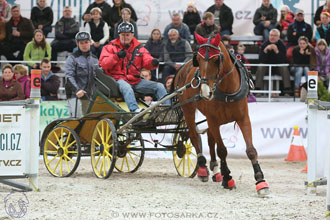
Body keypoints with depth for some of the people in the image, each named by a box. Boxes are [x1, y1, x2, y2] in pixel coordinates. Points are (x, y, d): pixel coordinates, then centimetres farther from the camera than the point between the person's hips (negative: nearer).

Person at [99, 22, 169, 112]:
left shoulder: (139, 48, 15)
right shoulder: (111, 47, 7)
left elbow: (147, 61, 3)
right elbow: (103, 64, -5)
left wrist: (153, 63, -22)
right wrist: (117, 56, -20)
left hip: (136, 80, 5)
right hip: (119, 79, -5)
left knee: (159, 87, -7)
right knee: (126, 88, -41)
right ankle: (134, 110, -57)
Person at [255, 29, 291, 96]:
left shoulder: (281, 45, -10)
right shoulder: (265, 44, -9)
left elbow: (282, 61, -21)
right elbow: (261, 60, -18)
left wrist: (277, 51, -35)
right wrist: (265, 50, -32)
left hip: (278, 66, 0)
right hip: (267, 66, 0)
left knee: (284, 68, -29)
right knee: (260, 67, -28)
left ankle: (287, 91, -31)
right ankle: (258, 91, -32)